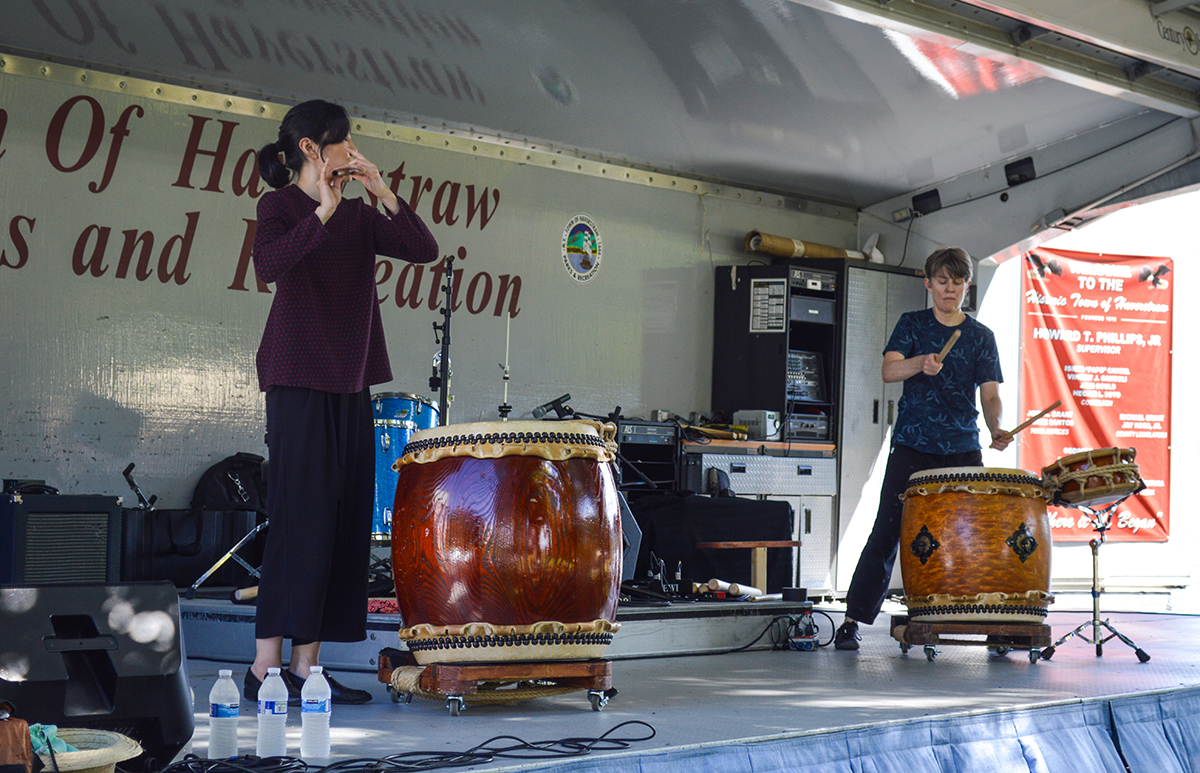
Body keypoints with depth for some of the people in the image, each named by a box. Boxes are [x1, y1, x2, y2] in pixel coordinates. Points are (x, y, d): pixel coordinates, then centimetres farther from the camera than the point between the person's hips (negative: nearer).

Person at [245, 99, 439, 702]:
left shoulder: (357, 216, 16)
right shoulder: (280, 205, -2)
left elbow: (424, 249, 6)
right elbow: (267, 264, -21)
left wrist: (382, 192, -1)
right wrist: (324, 210, -21)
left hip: (350, 384, 7)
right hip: (299, 382, -7)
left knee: (346, 519, 4)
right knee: (301, 517, -10)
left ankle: (306, 664, 8)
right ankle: (265, 666, -6)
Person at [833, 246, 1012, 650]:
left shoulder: (981, 336, 9)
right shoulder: (912, 324, 7)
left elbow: (989, 394, 1)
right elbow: (889, 371, -8)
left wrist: (996, 429, -20)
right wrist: (920, 363, -29)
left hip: (963, 450, 2)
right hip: (912, 446, -1)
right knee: (887, 531, -5)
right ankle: (853, 620, 0)